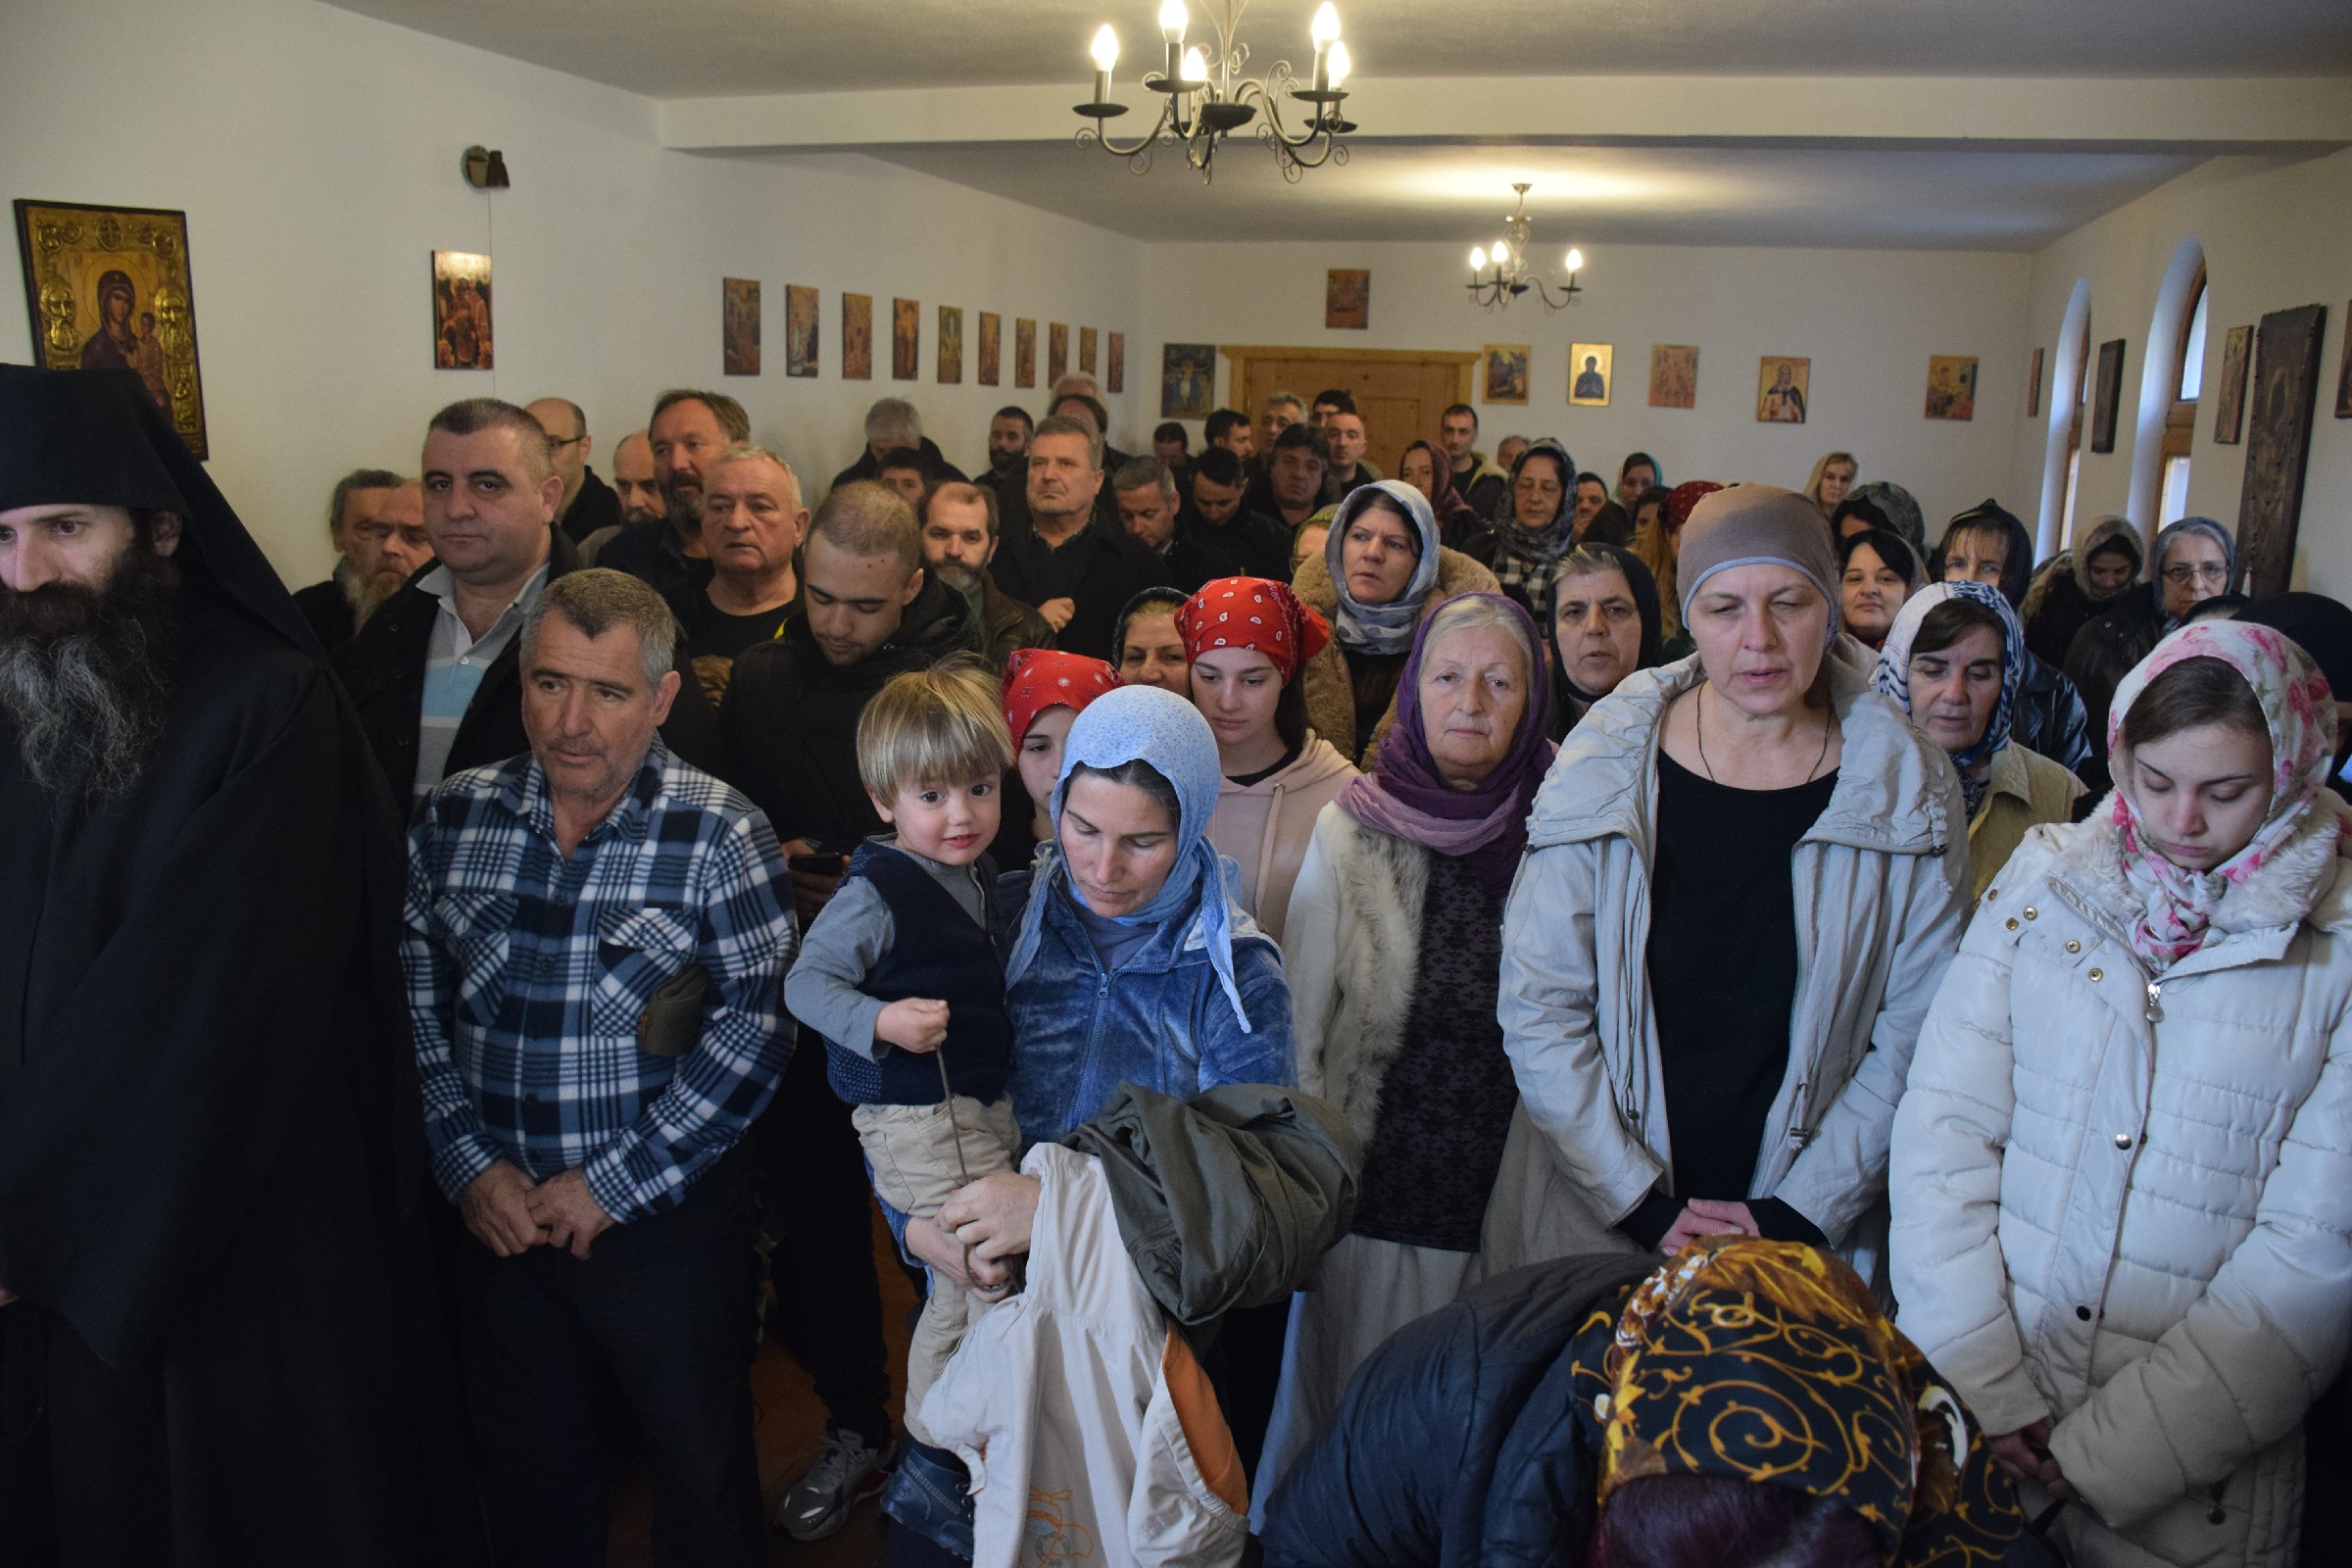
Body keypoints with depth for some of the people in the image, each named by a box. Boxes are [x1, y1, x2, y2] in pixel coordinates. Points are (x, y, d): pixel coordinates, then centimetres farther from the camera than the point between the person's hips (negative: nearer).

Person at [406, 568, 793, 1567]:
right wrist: (468, 1164, -6)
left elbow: (754, 1029, -17)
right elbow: (414, 1005, 2)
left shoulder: (719, 835, -12)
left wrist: (612, 1185, -15)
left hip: (666, 1217, -3)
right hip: (497, 1213, 4)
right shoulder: (452, 819, 0)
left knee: (704, 1480, 12)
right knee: (527, 1481, 20)